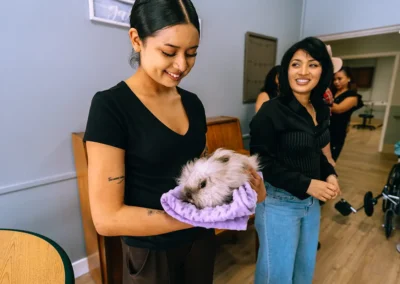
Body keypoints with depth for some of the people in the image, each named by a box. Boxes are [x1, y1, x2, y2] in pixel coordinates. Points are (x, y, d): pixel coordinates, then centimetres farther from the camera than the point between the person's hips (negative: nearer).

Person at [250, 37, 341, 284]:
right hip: (279, 201, -7)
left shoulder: (322, 110, 3)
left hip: (311, 201, 7)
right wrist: (306, 184, -21)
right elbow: (261, 163, -19)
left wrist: (329, 174, -3)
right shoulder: (271, 112, -20)